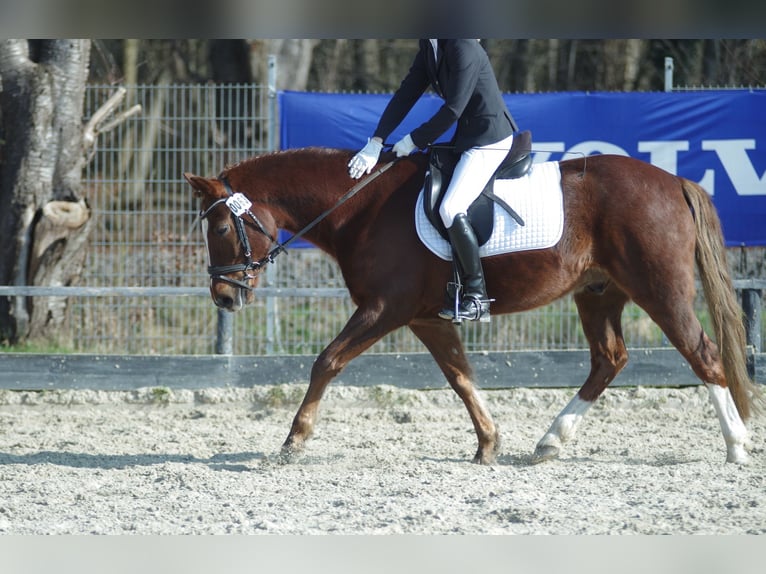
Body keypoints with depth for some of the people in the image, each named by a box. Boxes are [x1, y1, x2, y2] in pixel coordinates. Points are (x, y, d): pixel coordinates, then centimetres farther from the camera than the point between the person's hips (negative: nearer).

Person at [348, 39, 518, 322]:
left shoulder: (464, 49, -22)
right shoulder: (430, 47, 7)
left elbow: (453, 110, -23)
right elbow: (406, 94, 5)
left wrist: (415, 141, -13)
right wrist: (376, 143, -2)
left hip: (490, 139, -10)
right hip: (466, 137, 10)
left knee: (451, 209, -20)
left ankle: (477, 298, -12)